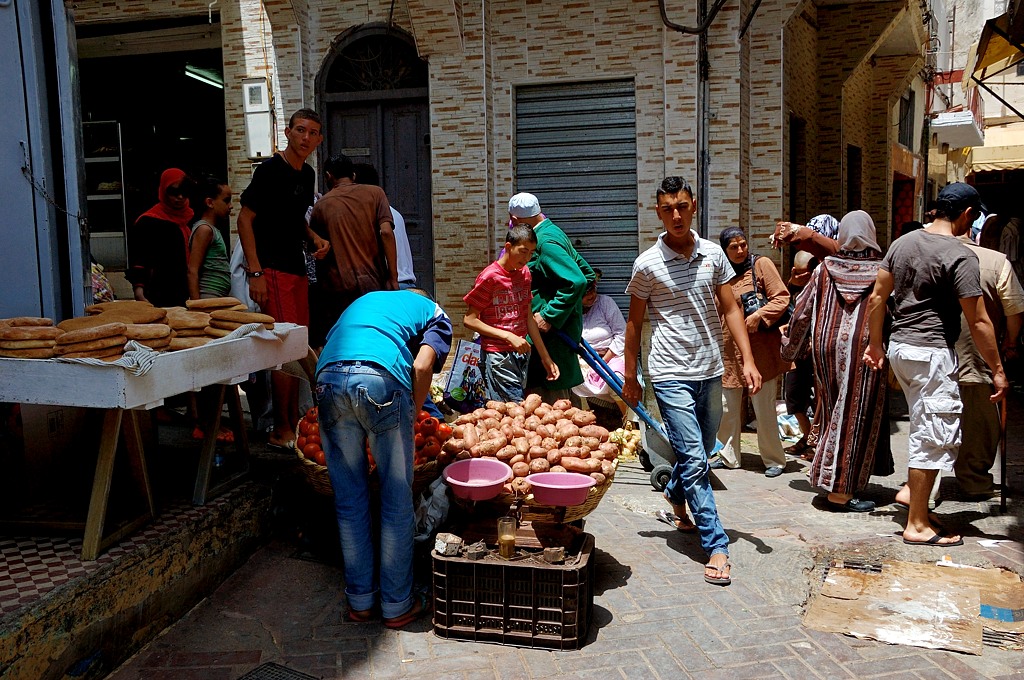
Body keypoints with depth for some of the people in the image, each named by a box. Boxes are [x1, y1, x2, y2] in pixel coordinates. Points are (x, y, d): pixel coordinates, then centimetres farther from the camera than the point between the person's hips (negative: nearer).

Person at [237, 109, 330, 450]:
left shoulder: (307, 174, 14)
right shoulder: (270, 169, -10)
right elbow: (245, 219, -12)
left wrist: (315, 238, 6)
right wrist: (255, 272, -19)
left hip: (297, 270, 9)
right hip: (272, 270, -8)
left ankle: (294, 424, 21)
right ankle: (281, 432, -1)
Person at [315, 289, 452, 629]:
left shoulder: (363, 300, 38)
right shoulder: (433, 313, 24)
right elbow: (421, 366, 2)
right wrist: (413, 415, 14)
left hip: (328, 380, 4)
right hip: (382, 380, -4)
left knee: (349, 500, 15)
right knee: (397, 501, 10)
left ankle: (360, 600, 26)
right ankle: (397, 605, 21)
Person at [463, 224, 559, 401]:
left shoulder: (525, 273, 10)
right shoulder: (490, 277, -11)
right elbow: (469, 320, -11)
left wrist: (545, 357, 12)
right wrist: (508, 336, -17)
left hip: (522, 354, 7)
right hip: (498, 355, -7)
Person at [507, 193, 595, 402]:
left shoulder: (545, 242, -16)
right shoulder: (552, 232, 15)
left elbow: (577, 281, -26)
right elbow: (587, 273, 20)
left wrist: (549, 316, -22)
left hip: (552, 331, -10)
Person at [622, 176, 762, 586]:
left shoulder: (713, 255, 4)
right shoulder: (647, 264, -5)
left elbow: (730, 310, 7)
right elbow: (634, 323, 2)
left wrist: (748, 360, -2)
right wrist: (630, 378, 4)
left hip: (711, 372, 4)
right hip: (671, 375, -4)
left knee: (700, 453, 18)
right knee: (694, 461, -9)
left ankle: (675, 495, 48)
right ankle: (716, 547, -3)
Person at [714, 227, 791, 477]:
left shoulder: (761, 264, -1)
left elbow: (782, 297, -6)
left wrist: (759, 316, -20)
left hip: (760, 348, -5)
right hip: (729, 350, 5)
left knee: (764, 407, -3)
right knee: (726, 407, 8)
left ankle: (775, 460, 11)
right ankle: (728, 456, 23)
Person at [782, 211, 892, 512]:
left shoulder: (825, 268, 3)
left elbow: (802, 309, 6)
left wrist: (790, 346, 18)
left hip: (828, 346, 3)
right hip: (864, 350, -3)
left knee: (833, 412, 17)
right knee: (856, 416, 2)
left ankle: (827, 474, 26)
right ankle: (841, 489, 4)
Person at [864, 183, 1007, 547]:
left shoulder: (903, 242, 8)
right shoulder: (960, 256, -14)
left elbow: (877, 297, 11)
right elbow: (979, 322, -14)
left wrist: (875, 344, 19)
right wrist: (998, 370, -6)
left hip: (899, 346, 8)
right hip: (931, 353, -8)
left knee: (923, 426, 24)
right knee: (933, 435, 0)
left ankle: (911, 488, 26)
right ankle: (917, 525, 6)